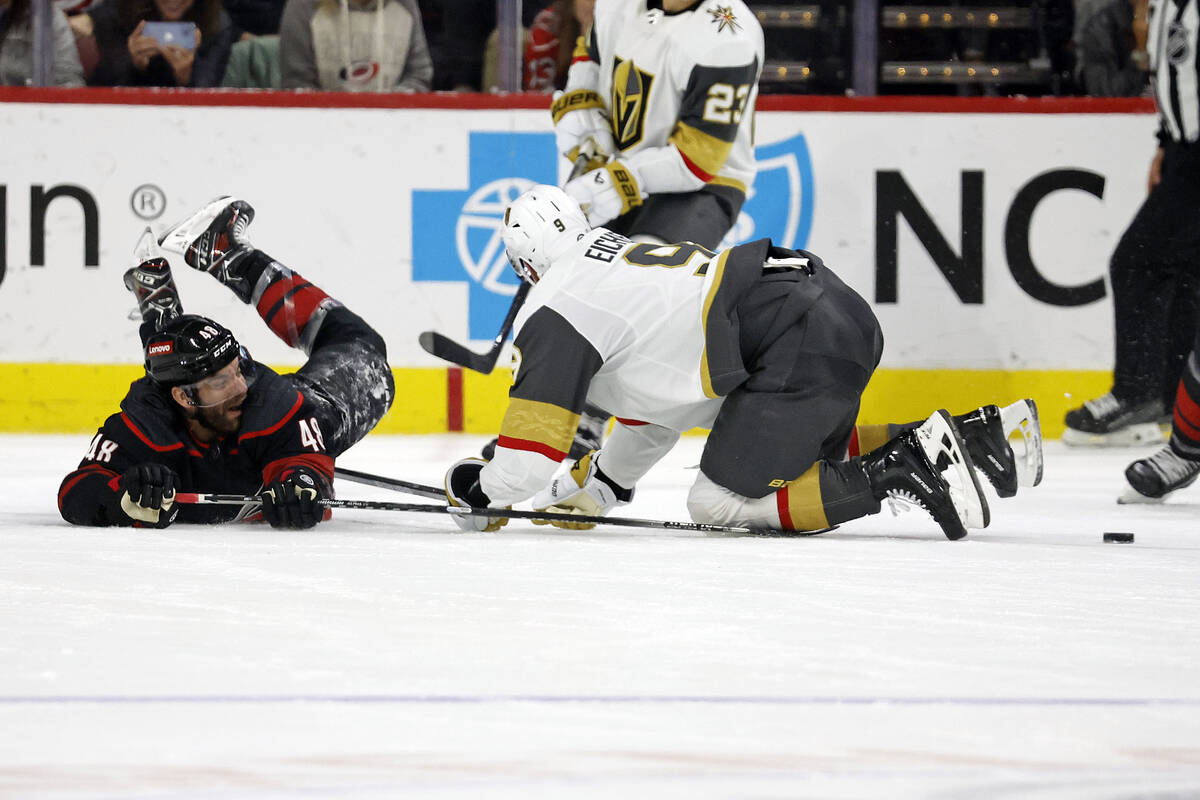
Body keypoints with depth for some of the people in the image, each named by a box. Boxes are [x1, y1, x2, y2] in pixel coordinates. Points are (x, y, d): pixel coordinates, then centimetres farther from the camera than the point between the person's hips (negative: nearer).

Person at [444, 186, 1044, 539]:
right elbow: (659, 395, 41)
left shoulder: (555, 308, 3)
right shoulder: (623, 254, 31)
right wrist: (601, 482, 47)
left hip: (798, 348, -10)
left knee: (721, 501, -4)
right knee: (805, 454, 27)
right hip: (845, 315, 10)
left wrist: (482, 493, 16)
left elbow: (537, 434, -2)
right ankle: (977, 432, 14)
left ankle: (902, 471, -16)